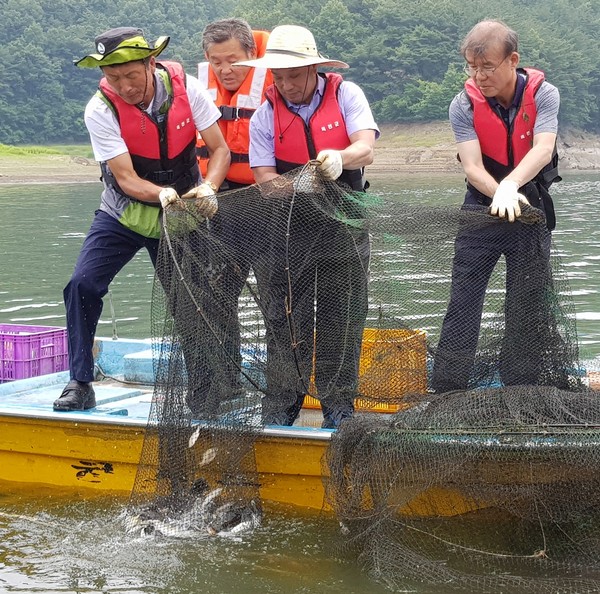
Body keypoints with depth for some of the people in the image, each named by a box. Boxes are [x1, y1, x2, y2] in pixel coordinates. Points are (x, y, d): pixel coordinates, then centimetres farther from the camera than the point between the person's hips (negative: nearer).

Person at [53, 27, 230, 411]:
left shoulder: (186, 89, -16)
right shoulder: (101, 110, -20)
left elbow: (220, 150, -12)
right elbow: (126, 177, -23)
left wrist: (208, 188, -32)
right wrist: (162, 193, -43)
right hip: (123, 214, -1)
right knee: (84, 284, -16)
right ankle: (80, 385, -5)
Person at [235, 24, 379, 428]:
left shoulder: (346, 95, -4)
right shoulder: (266, 114, -1)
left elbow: (366, 149, -19)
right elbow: (265, 178, -8)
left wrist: (340, 158, -41)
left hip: (344, 229, 0)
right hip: (290, 229, 1)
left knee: (342, 319, 3)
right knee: (285, 319, 0)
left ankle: (339, 408, 12)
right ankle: (281, 407, 8)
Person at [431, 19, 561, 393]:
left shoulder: (543, 94, -14)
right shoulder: (464, 105, -12)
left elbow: (543, 149, -28)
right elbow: (472, 166, -22)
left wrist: (511, 186, -46)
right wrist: (500, 195, -42)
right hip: (483, 205, 0)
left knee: (527, 309, 4)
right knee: (463, 303, -2)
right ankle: (447, 395, 2)